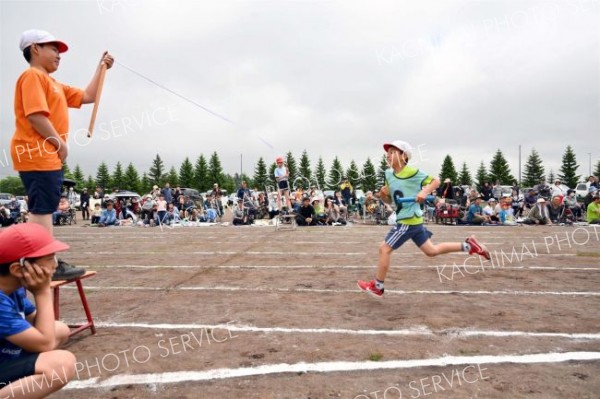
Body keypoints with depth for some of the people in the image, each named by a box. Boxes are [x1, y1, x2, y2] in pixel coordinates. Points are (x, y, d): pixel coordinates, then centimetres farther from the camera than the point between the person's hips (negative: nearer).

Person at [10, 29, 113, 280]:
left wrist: (101, 68, 21)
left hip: (48, 155, 11)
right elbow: (36, 116, -19)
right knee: (42, 210, -10)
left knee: (43, 210, 12)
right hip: (37, 155, -11)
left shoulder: (53, 83, 23)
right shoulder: (32, 76, -7)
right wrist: (60, 143, -14)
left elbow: (87, 97, 24)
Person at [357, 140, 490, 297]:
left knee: (384, 248, -5)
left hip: (409, 220, -9)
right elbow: (389, 200, 16)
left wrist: (424, 192, -22)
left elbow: (436, 181, -6)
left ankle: (377, 287, 8)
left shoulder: (412, 172, -13)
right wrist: (383, 194, -5)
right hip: (412, 220, 9)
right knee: (431, 250, 16)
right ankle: (468, 245, 22)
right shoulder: (388, 174, 9)